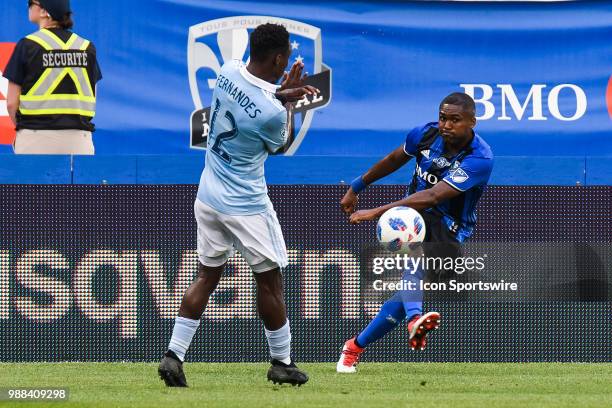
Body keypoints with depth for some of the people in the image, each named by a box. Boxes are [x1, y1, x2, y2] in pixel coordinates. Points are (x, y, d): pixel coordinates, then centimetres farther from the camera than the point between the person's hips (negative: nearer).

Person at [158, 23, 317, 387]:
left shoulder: (229, 71, -6)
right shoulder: (272, 112, -25)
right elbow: (281, 145, -1)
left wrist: (281, 93, 11)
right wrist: (289, 102, 9)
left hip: (208, 197, 7)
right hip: (246, 206, -7)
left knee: (207, 276, 14)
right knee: (270, 280, 9)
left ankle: (174, 355, 7)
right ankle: (282, 363, 20)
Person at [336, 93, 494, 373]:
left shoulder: (480, 159, -22)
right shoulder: (426, 134, -6)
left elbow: (433, 197, -31)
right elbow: (395, 159, 18)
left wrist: (378, 212, -36)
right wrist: (357, 187, 28)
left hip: (448, 231, -2)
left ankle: (354, 348, -4)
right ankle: (414, 319, -60)